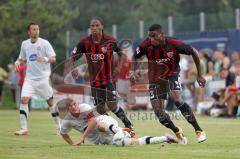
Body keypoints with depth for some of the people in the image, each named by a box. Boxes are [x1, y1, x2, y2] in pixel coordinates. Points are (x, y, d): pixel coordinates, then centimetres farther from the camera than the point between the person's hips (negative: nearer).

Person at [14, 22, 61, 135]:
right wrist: (18, 62, -2)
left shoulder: (44, 43, -4)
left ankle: (58, 125, 23)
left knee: (50, 101, 5)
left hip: (43, 77, -2)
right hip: (30, 78, 3)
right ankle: (24, 128, -13)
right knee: (23, 99, -14)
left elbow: (53, 58, -8)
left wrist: (45, 59, -29)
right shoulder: (24, 44, 8)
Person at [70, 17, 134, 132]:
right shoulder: (84, 42, -7)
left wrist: (119, 67, -12)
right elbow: (73, 57, 0)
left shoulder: (110, 41, -10)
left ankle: (128, 124, 9)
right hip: (94, 80, 3)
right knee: (99, 108, 4)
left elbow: (121, 54, 4)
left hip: (109, 78, -3)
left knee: (112, 105, -11)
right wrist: (73, 68, -19)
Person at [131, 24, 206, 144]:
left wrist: (199, 75, -5)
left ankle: (199, 131, -19)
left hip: (171, 76, -3)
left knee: (177, 100, -28)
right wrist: (133, 71, -14)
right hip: (155, 80, 3)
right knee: (159, 113, -3)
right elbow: (135, 57, 4)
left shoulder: (174, 44, -23)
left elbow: (193, 52, -9)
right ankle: (178, 132, 26)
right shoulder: (146, 45, -18)